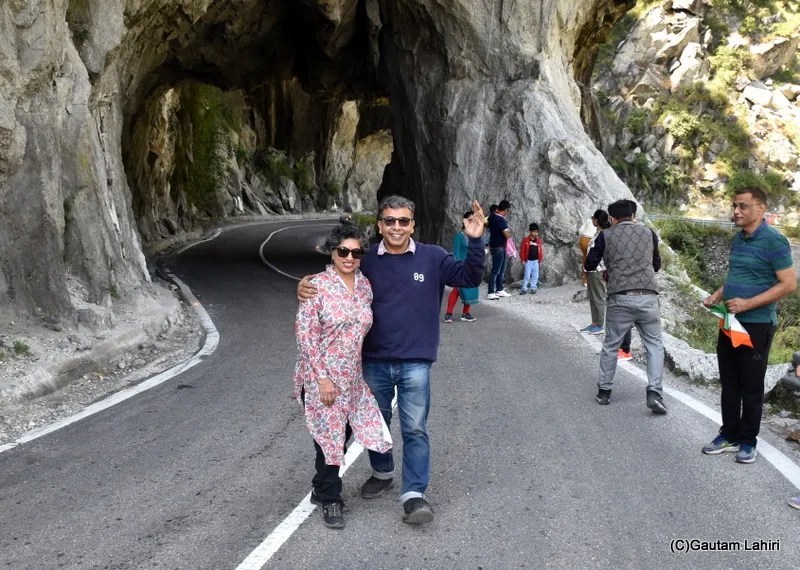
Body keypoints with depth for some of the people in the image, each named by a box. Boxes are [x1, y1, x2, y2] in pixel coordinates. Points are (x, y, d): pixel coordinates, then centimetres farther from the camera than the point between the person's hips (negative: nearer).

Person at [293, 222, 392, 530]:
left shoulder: (364, 285, 3)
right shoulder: (317, 286, -15)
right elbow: (305, 334, -16)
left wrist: (359, 367, 13)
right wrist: (322, 377, -18)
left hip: (352, 377, 6)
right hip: (321, 377, -6)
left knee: (343, 432, 15)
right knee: (329, 436, 3)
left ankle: (322, 488, 37)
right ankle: (329, 499, 22)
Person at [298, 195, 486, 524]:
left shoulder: (433, 258, -2)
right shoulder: (366, 261, -1)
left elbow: (470, 277, -4)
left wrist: (475, 241, -18)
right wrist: (307, 288, -15)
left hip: (415, 363, -2)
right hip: (374, 361, 2)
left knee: (415, 429, -1)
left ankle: (413, 494, 7)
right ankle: (382, 473, 41)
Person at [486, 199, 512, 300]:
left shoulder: (492, 216, 4)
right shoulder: (501, 220, -23)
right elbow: (507, 235, -24)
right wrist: (509, 231, -3)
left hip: (494, 246, 9)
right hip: (498, 247, -9)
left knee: (501, 269, 17)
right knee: (495, 270, -5)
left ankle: (500, 290, 24)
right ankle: (491, 293, -3)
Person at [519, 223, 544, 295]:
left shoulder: (539, 241, 6)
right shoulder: (525, 240, -4)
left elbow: (541, 251, 10)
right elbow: (522, 250, -2)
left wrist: (541, 260, 6)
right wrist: (523, 260, -4)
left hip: (536, 261, 3)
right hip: (528, 261, -3)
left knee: (535, 275, 5)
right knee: (527, 275, -5)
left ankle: (533, 288, 13)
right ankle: (524, 289, 1)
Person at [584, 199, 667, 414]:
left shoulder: (606, 236, 4)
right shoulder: (649, 233, 11)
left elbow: (589, 265, 11)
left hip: (619, 299, -1)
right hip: (648, 297, 1)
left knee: (610, 346, 14)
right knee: (654, 345, 11)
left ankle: (604, 391, 22)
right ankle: (654, 393, -3)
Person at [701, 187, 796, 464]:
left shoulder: (773, 241, -14)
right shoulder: (737, 239, 9)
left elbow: (788, 283, -17)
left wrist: (747, 304, -21)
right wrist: (717, 296, 2)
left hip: (757, 324, -7)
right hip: (729, 322, 7)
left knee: (751, 386, 5)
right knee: (729, 383, 13)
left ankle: (748, 441, 17)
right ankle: (729, 435, 25)